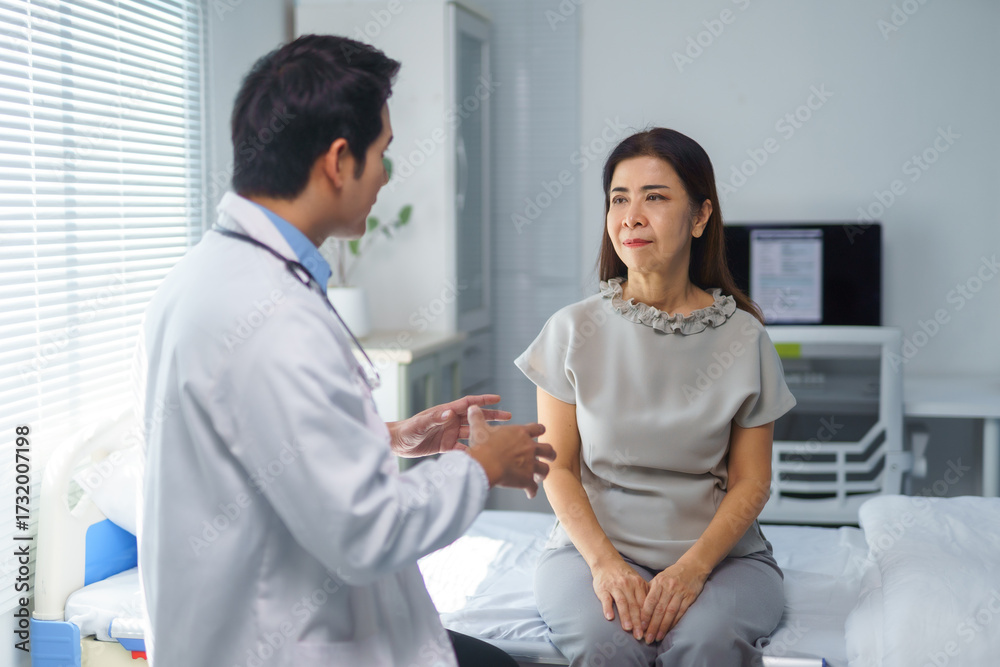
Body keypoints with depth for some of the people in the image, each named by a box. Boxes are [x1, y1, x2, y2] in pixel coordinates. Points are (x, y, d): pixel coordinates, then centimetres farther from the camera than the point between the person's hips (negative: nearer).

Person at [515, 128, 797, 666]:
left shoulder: (743, 339, 0)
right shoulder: (574, 330, 0)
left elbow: (750, 480, 1)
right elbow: (558, 466, 1)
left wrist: (694, 567, -15)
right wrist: (605, 563, -15)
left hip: (719, 549, 1)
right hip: (594, 544, 0)